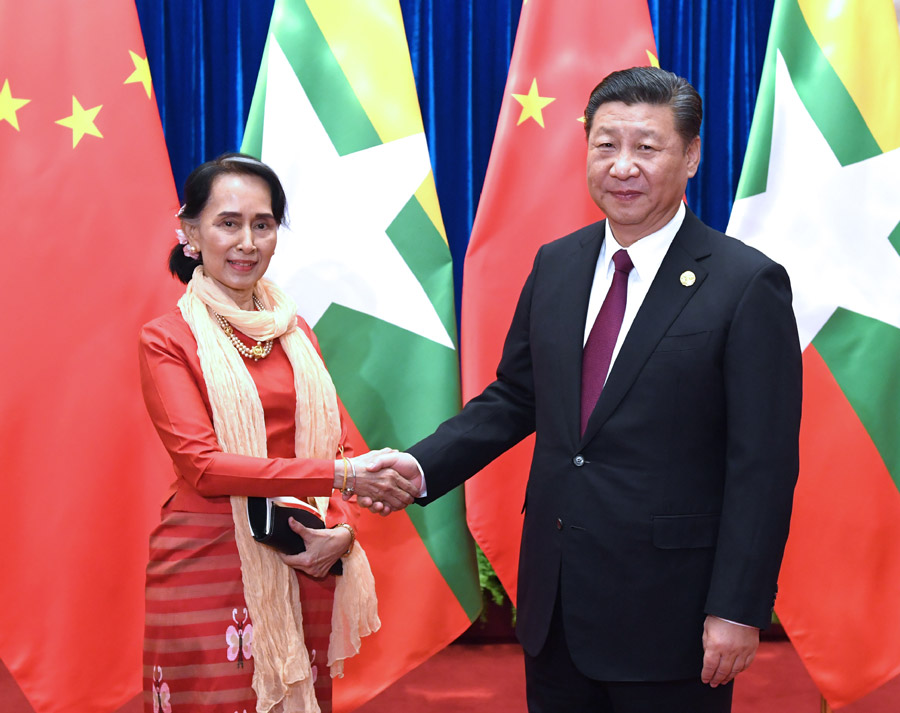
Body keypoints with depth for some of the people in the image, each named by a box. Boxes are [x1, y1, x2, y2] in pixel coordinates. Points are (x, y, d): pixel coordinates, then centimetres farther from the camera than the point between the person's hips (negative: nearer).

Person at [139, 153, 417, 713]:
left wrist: (343, 528, -9)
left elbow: (340, 441, 11)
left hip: (305, 568, 5)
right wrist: (339, 475, -22)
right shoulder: (168, 340, -4)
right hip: (209, 573, -4)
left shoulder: (295, 332, 12)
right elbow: (203, 465, -15)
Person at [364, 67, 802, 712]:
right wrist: (423, 466, 0)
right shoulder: (556, 266, 7)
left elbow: (763, 466, -13)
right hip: (553, 604, 6)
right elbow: (514, 397, 15)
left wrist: (738, 610, -15)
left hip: (665, 609, -5)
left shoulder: (748, 285, -12)